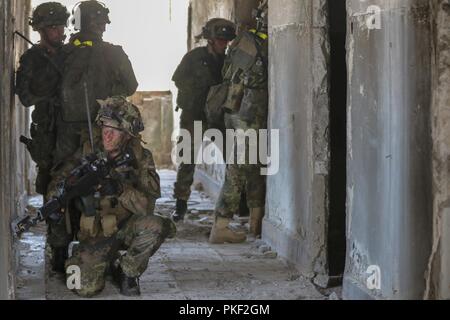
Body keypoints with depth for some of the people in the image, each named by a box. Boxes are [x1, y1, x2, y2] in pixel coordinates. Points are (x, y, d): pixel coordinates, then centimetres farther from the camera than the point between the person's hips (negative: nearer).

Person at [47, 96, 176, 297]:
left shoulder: (140, 158, -10)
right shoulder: (88, 153, -7)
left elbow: (147, 205, -19)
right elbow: (59, 182, -2)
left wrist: (121, 190, -36)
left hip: (128, 227, 0)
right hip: (96, 232, 0)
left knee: (155, 226, -32)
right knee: (86, 288, -18)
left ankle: (128, 272, -4)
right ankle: (110, 262, 18)